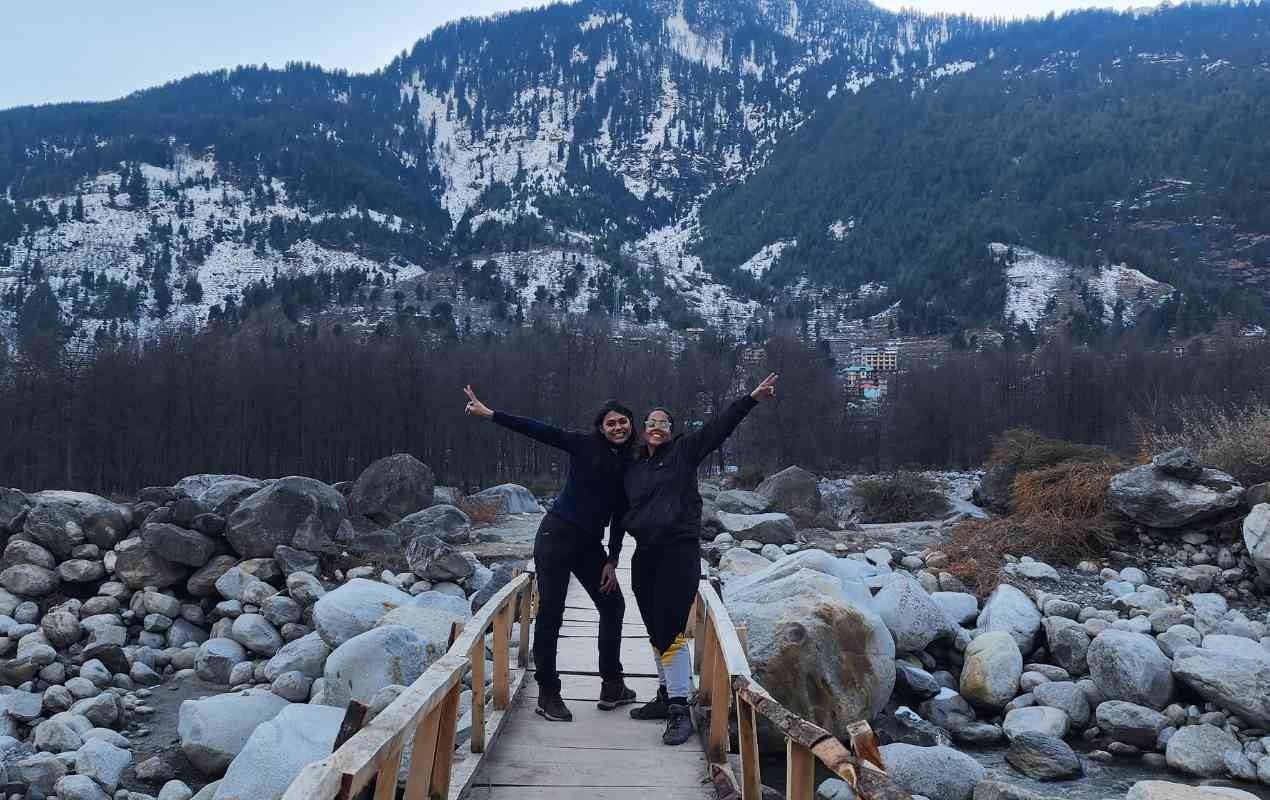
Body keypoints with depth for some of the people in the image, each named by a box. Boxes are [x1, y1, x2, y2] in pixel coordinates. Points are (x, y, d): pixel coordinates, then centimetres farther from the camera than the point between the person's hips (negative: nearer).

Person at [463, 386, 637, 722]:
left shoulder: (629, 465, 8)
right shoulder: (584, 445, -5)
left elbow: (619, 517, 11)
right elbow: (539, 430, -12)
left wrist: (612, 561, 8)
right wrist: (488, 413, -19)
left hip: (590, 544, 6)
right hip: (557, 535, -6)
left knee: (613, 606, 12)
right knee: (550, 613, -3)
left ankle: (612, 687, 25)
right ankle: (547, 693, 8)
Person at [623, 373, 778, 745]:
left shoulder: (684, 452, 2)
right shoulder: (633, 470, 16)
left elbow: (718, 427, -7)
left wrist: (751, 399, -15)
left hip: (680, 552, -6)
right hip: (645, 555, 6)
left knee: (671, 631, -12)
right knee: (656, 631, 13)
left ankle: (680, 711, -6)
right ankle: (666, 696, 27)